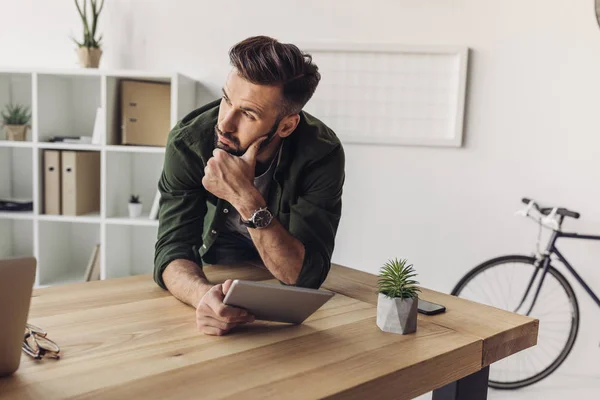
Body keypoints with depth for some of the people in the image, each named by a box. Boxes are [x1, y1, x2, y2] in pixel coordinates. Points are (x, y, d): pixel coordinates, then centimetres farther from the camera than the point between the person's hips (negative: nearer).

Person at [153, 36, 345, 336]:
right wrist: (205, 295, -47)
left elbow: (306, 275, -28)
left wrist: (247, 200, -41)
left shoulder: (321, 154, -26)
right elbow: (172, 252, -26)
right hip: (210, 276, 1)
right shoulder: (188, 141, -24)